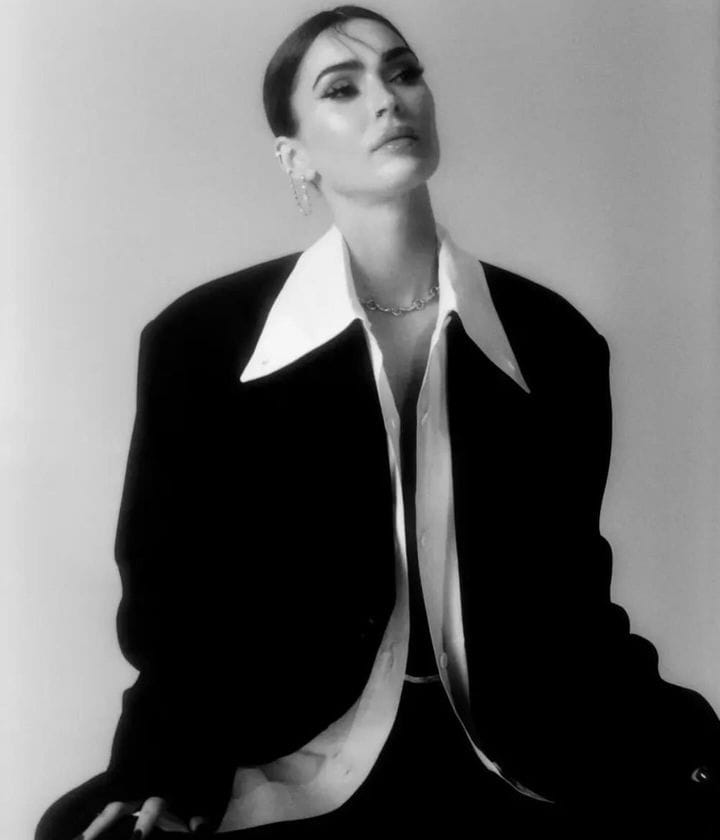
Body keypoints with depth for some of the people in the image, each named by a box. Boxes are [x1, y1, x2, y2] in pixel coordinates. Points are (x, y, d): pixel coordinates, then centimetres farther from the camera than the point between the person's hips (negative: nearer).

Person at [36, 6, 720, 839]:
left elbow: (567, 590, 9)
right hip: (290, 773, -2)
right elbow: (166, 597, 2)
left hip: (510, 765, 3)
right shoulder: (200, 342, -5)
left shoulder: (555, 339, 2)